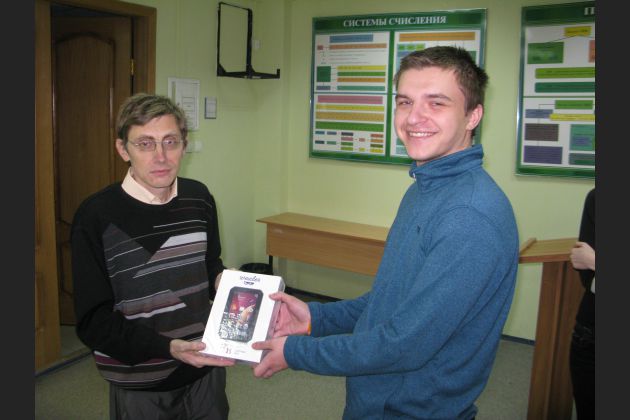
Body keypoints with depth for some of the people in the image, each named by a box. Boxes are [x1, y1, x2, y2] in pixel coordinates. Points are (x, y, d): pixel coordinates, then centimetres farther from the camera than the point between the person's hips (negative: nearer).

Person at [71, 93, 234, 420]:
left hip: (205, 370, 4)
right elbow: (93, 320, -15)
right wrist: (168, 348, -27)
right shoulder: (96, 216, -17)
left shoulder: (199, 198, -2)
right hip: (139, 385, -4)